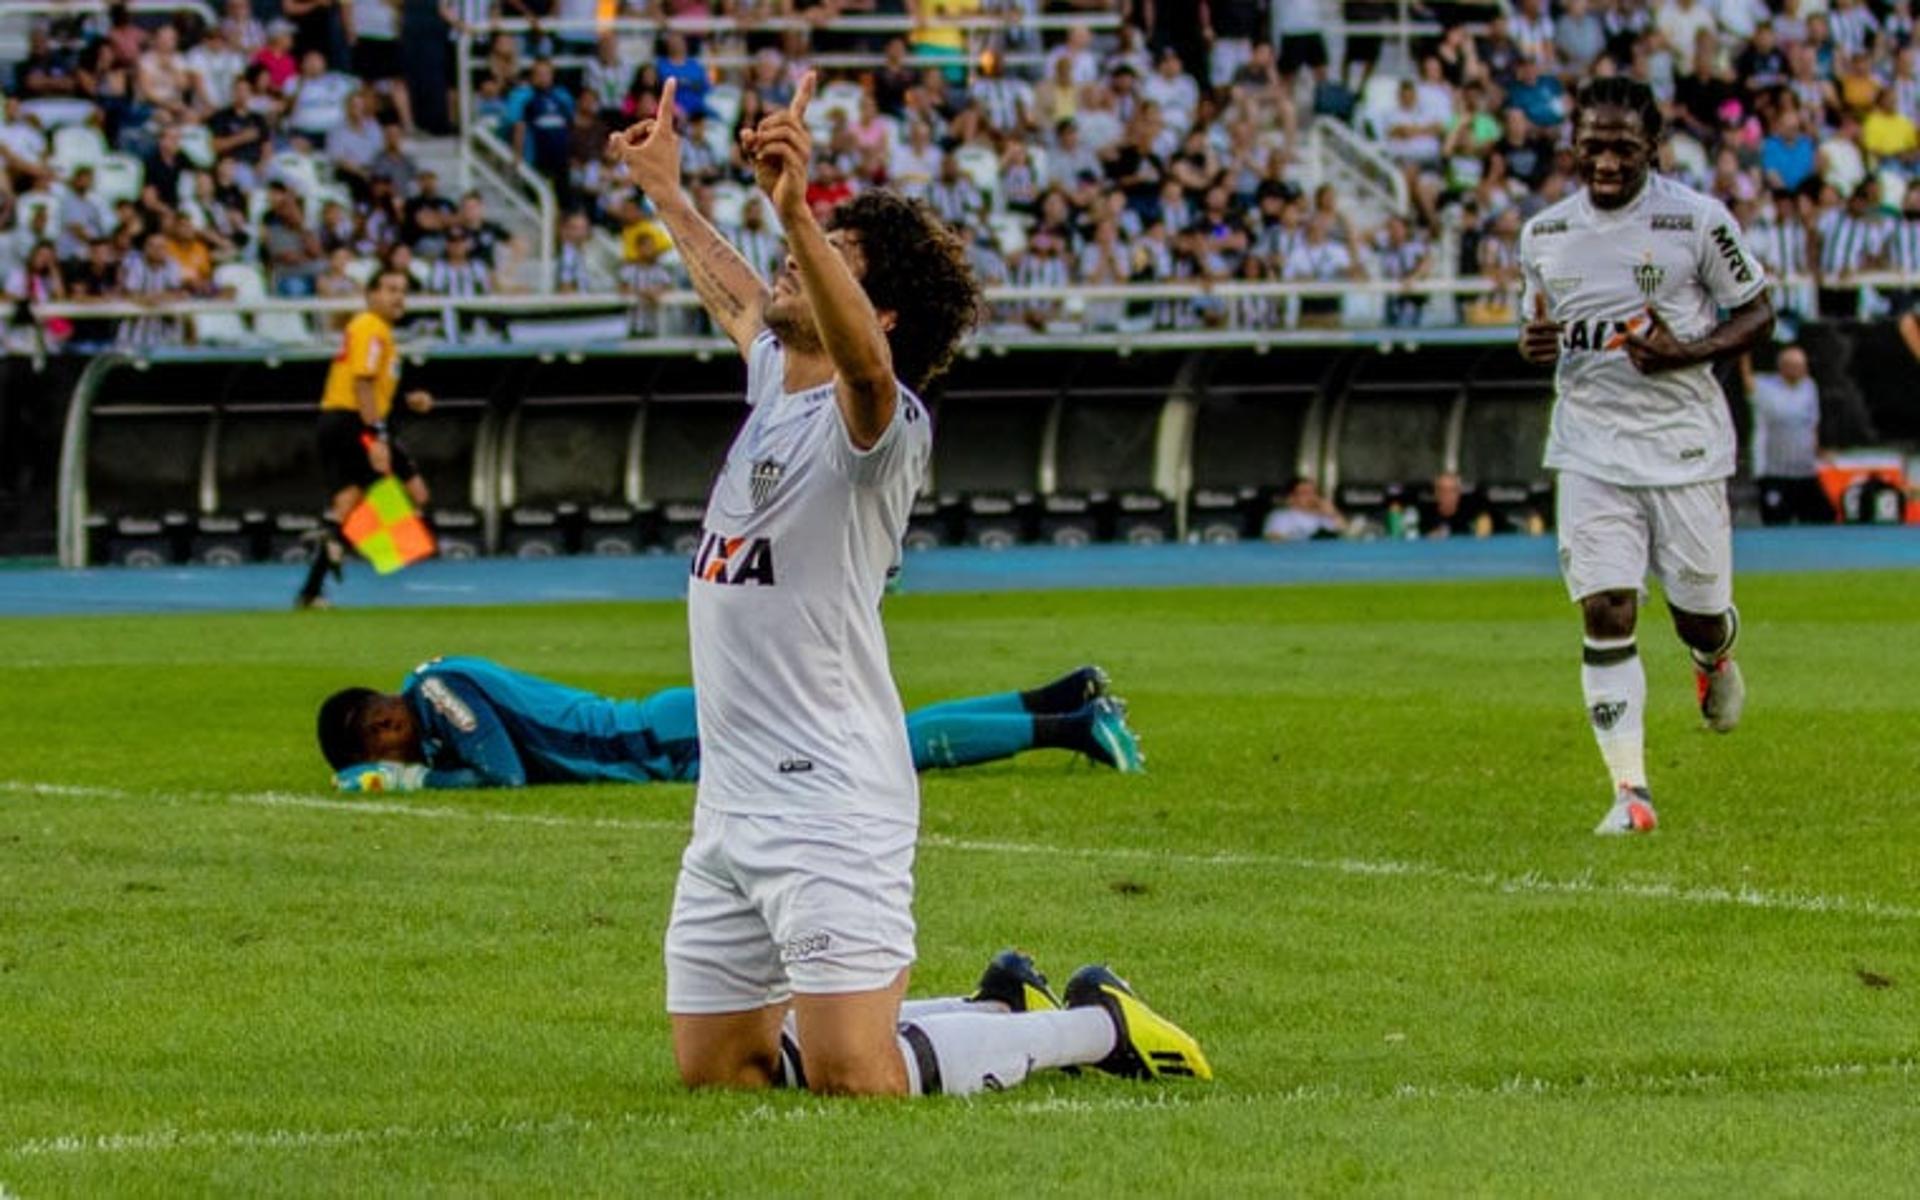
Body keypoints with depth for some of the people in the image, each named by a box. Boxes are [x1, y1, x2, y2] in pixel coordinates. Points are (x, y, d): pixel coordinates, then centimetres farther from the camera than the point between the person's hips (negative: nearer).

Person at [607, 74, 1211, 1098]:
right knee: (714, 1069, 11)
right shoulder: (775, 382, 13)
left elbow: (864, 362, -37)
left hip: (829, 803, -9)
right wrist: (667, 195, 47)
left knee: (852, 1080, -15)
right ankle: (997, 1013, 28)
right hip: (730, 807, 9)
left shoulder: (880, 424, -13)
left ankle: (1098, 1027, 9)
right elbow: (739, 299, 36)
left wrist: (797, 218, -51)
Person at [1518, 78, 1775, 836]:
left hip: (1684, 444, -2)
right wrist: (1534, 345, -6)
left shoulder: (1697, 221, -7)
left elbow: (1757, 314, -1)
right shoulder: (1544, 234, 5)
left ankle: (1715, 660, 45)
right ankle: (1630, 792, -8)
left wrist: (1687, 353, -18)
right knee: (1606, 615, -10)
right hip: (1591, 451, 2)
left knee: (1699, 615, 6)